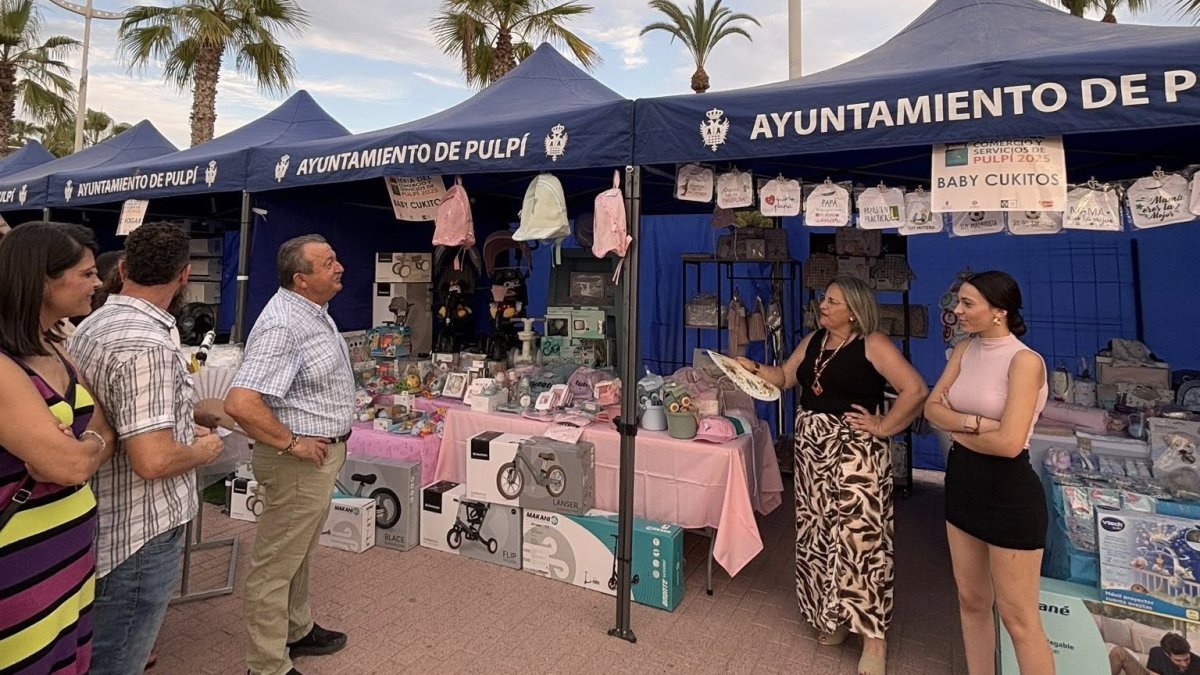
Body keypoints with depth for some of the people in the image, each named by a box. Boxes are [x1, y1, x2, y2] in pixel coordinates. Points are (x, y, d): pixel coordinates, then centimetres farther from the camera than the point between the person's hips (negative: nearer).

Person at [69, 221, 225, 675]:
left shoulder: (93, 325, 5)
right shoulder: (147, 344, -27)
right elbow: (153, 460, -31)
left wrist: (183, 427, 16)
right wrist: (202, 450, -12)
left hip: (107, 524, 10)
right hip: (141, 535, -10)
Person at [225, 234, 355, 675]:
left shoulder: (315, 311, 7)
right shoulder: (282, 326, -25)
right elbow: (239, 403, -32)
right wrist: (293, 444, -22)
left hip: (324, 452, 10)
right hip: (300, 461, -10)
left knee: (300, 553, 24)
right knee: (276, 564, 6)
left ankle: (297, 631, 43)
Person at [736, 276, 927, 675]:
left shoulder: (873, 344, -11)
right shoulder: (812, 341, 11)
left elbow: (915, 390, -16)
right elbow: (784, 377, 14)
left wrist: (882, 426, -14)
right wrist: (752, 369, -1)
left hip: (855, 453, -7)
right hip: (812, 448, 7)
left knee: (859, 536, -5)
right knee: (820, 533, 13)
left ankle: (873, 635, 7)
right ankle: (833, 614, 30)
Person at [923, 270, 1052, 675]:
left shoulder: (1024, 361, -18)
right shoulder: (964, 350, 4)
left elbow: (1008, 442, -24)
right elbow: (932, 408, -1)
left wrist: (956, 428, -8)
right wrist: (973, 422, -19)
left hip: (1009, 492, -7)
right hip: (962, 481, 7)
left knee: (1017, 616, 6)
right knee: (971, 601, 19)